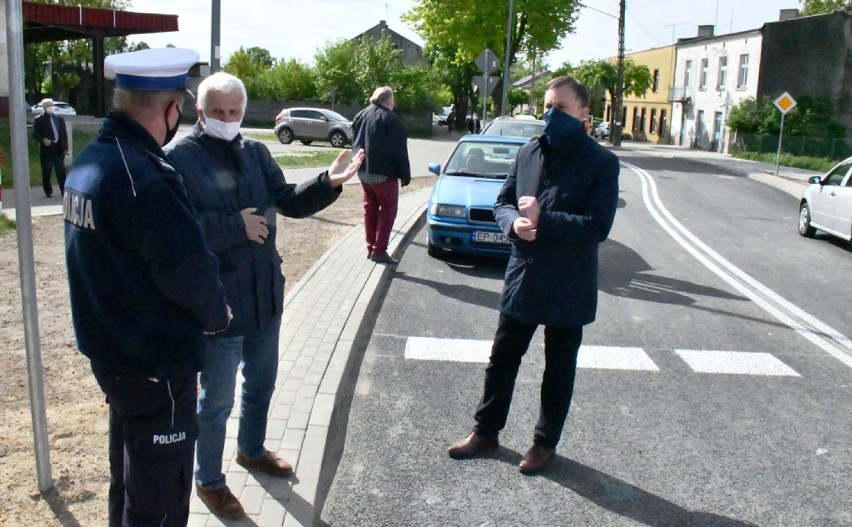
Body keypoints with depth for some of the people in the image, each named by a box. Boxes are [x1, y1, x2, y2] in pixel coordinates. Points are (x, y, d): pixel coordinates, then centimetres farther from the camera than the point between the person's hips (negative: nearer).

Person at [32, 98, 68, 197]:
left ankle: (64, 191, 5)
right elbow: (35, 134, -3)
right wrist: (43, 139, -23)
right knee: (46, 172, 2)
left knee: (61, 172, 2)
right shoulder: (38, 119, 3)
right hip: (46, 149, -2)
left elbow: (64, 134, 12)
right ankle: (48, 192, 10)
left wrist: (65, 148, 3)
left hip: (58, 149, 3)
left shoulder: (59, 119, 14)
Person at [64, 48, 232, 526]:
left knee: (130, 472, 27)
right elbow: (191, 271, -25)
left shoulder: (88, 162, 2)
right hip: (157, 361, -9)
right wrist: (217, 314, -4)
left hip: (109, 349, 9)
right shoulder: (147, 179, -28)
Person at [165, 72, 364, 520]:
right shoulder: (179, 157, -15)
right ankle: (208, 480, 32)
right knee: (216, 399, 10)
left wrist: (328, 183, -11)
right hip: (217, 302, -6)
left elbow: (288, 201, 5)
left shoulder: (255, 152, 5)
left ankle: (251, 450, 49)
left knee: (261, 383, 24)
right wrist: (236, 227, -23)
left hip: (265, 294, 7)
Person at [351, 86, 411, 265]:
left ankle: (371, 247, 19)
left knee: (370, 208, 16)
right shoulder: (390, 119, -15)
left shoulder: (360, 116, 10)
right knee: (388, 209, 1)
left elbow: (355, 143, 17)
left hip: (363, 171, 8)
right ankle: (379, 250, -5)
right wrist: (405, 175, -8)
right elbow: (399, 150, -14)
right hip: (383, 172, -7)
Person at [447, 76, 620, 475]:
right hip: (521, 280, 4)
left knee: (558, 370, 13)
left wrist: (542, 219, -23)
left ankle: (545, 443, 30)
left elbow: (599, 226, -19)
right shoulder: (528, 152, 5)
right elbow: (503, 201, 9)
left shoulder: (601, 162, -10)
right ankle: (486, 431, 32)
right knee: (502, 359, 14)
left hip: (567, 288, -4)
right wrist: (514, 222, -14)